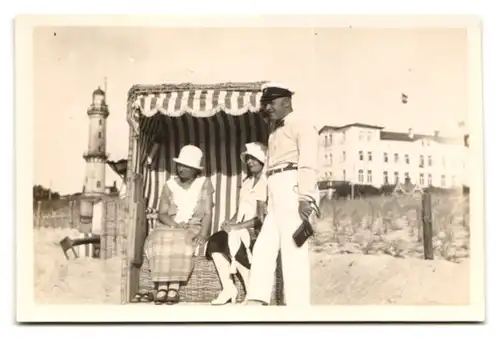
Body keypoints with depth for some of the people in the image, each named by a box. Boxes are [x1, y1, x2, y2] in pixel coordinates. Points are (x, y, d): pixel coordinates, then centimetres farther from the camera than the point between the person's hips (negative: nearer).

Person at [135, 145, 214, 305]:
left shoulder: (204, 183, 4)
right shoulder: (169, 185, 8)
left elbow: (208, 213, -3)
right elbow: (162, 214, 2)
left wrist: (203, 233, -22)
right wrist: (175, 225, -19)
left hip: (194, 227, -2)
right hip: (169, 226, 2)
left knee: (181, 241, -36)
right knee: (160, 240, -33)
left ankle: (174, 286, -37)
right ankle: (162, 286, -37)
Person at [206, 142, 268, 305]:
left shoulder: (265, 182, -13)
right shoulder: (247, 181, 17)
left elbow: (261, 218, -20)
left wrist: (236, 227, -20)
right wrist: (231, 222, 0)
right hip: (243, 230, 9)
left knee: (233, 242, -30)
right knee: (214, 241, -9)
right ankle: (228, 288, -7)